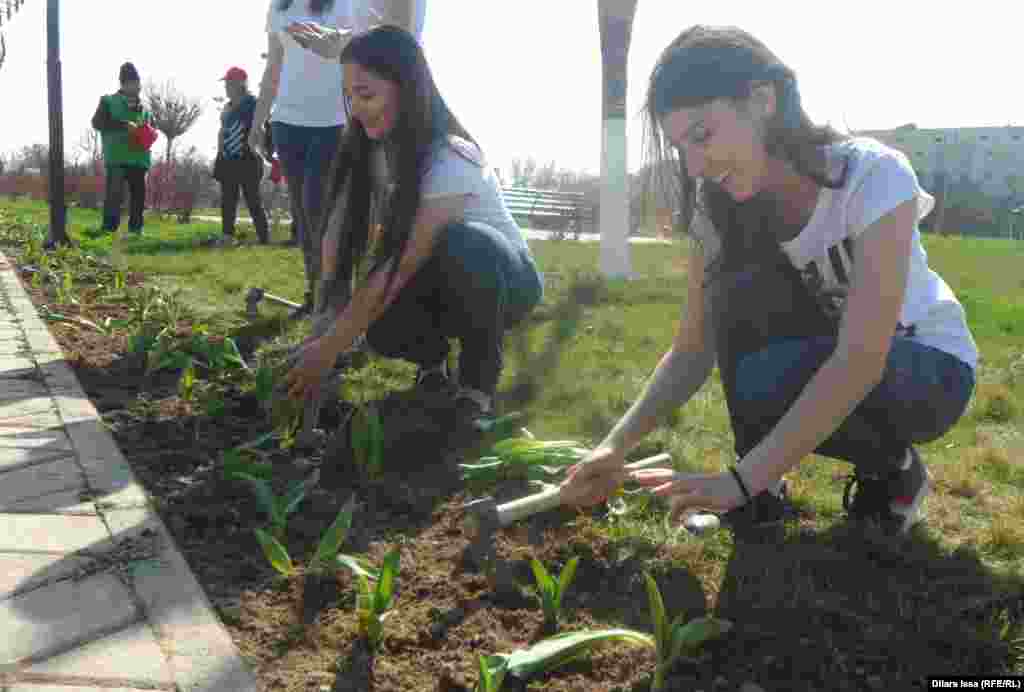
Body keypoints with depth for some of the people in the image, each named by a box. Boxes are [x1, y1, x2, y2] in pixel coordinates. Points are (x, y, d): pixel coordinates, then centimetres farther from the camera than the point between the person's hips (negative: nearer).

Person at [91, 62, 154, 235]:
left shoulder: (144, 108, 18)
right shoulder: (108, 101, 5)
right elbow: (97, 122, -7)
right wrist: (124, 125, -17)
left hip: (139, 158, 5)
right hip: (117, 158, -5)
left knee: (139, 195, 7)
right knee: (115, 194, -12)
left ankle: (136, 229, 15)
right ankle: (109, 230, -11)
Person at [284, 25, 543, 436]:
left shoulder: (451, 159, -29)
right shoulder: (373, 151, -5)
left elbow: (401, 266, -32)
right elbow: (341, 241, -11)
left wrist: (327, 349, -31)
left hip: (504, 278, -5)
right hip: (441, 285, 5)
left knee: (464, 243, -40)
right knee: (382, 331, -29)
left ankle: (478, 382, -17)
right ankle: (433, 359, 7)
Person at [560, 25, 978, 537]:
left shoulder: (873, 175, -29)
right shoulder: (721, 210, -12)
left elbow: (861, 359, -36)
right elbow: (691, 352, -10)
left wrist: (738, 479, -42)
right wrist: (617, 446, -26)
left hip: (930, 366, -4)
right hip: (828, 365, 5)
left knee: (768, 381, -34)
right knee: (738, 285, -26)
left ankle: (894, 467, -4)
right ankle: (764, 492, -12)